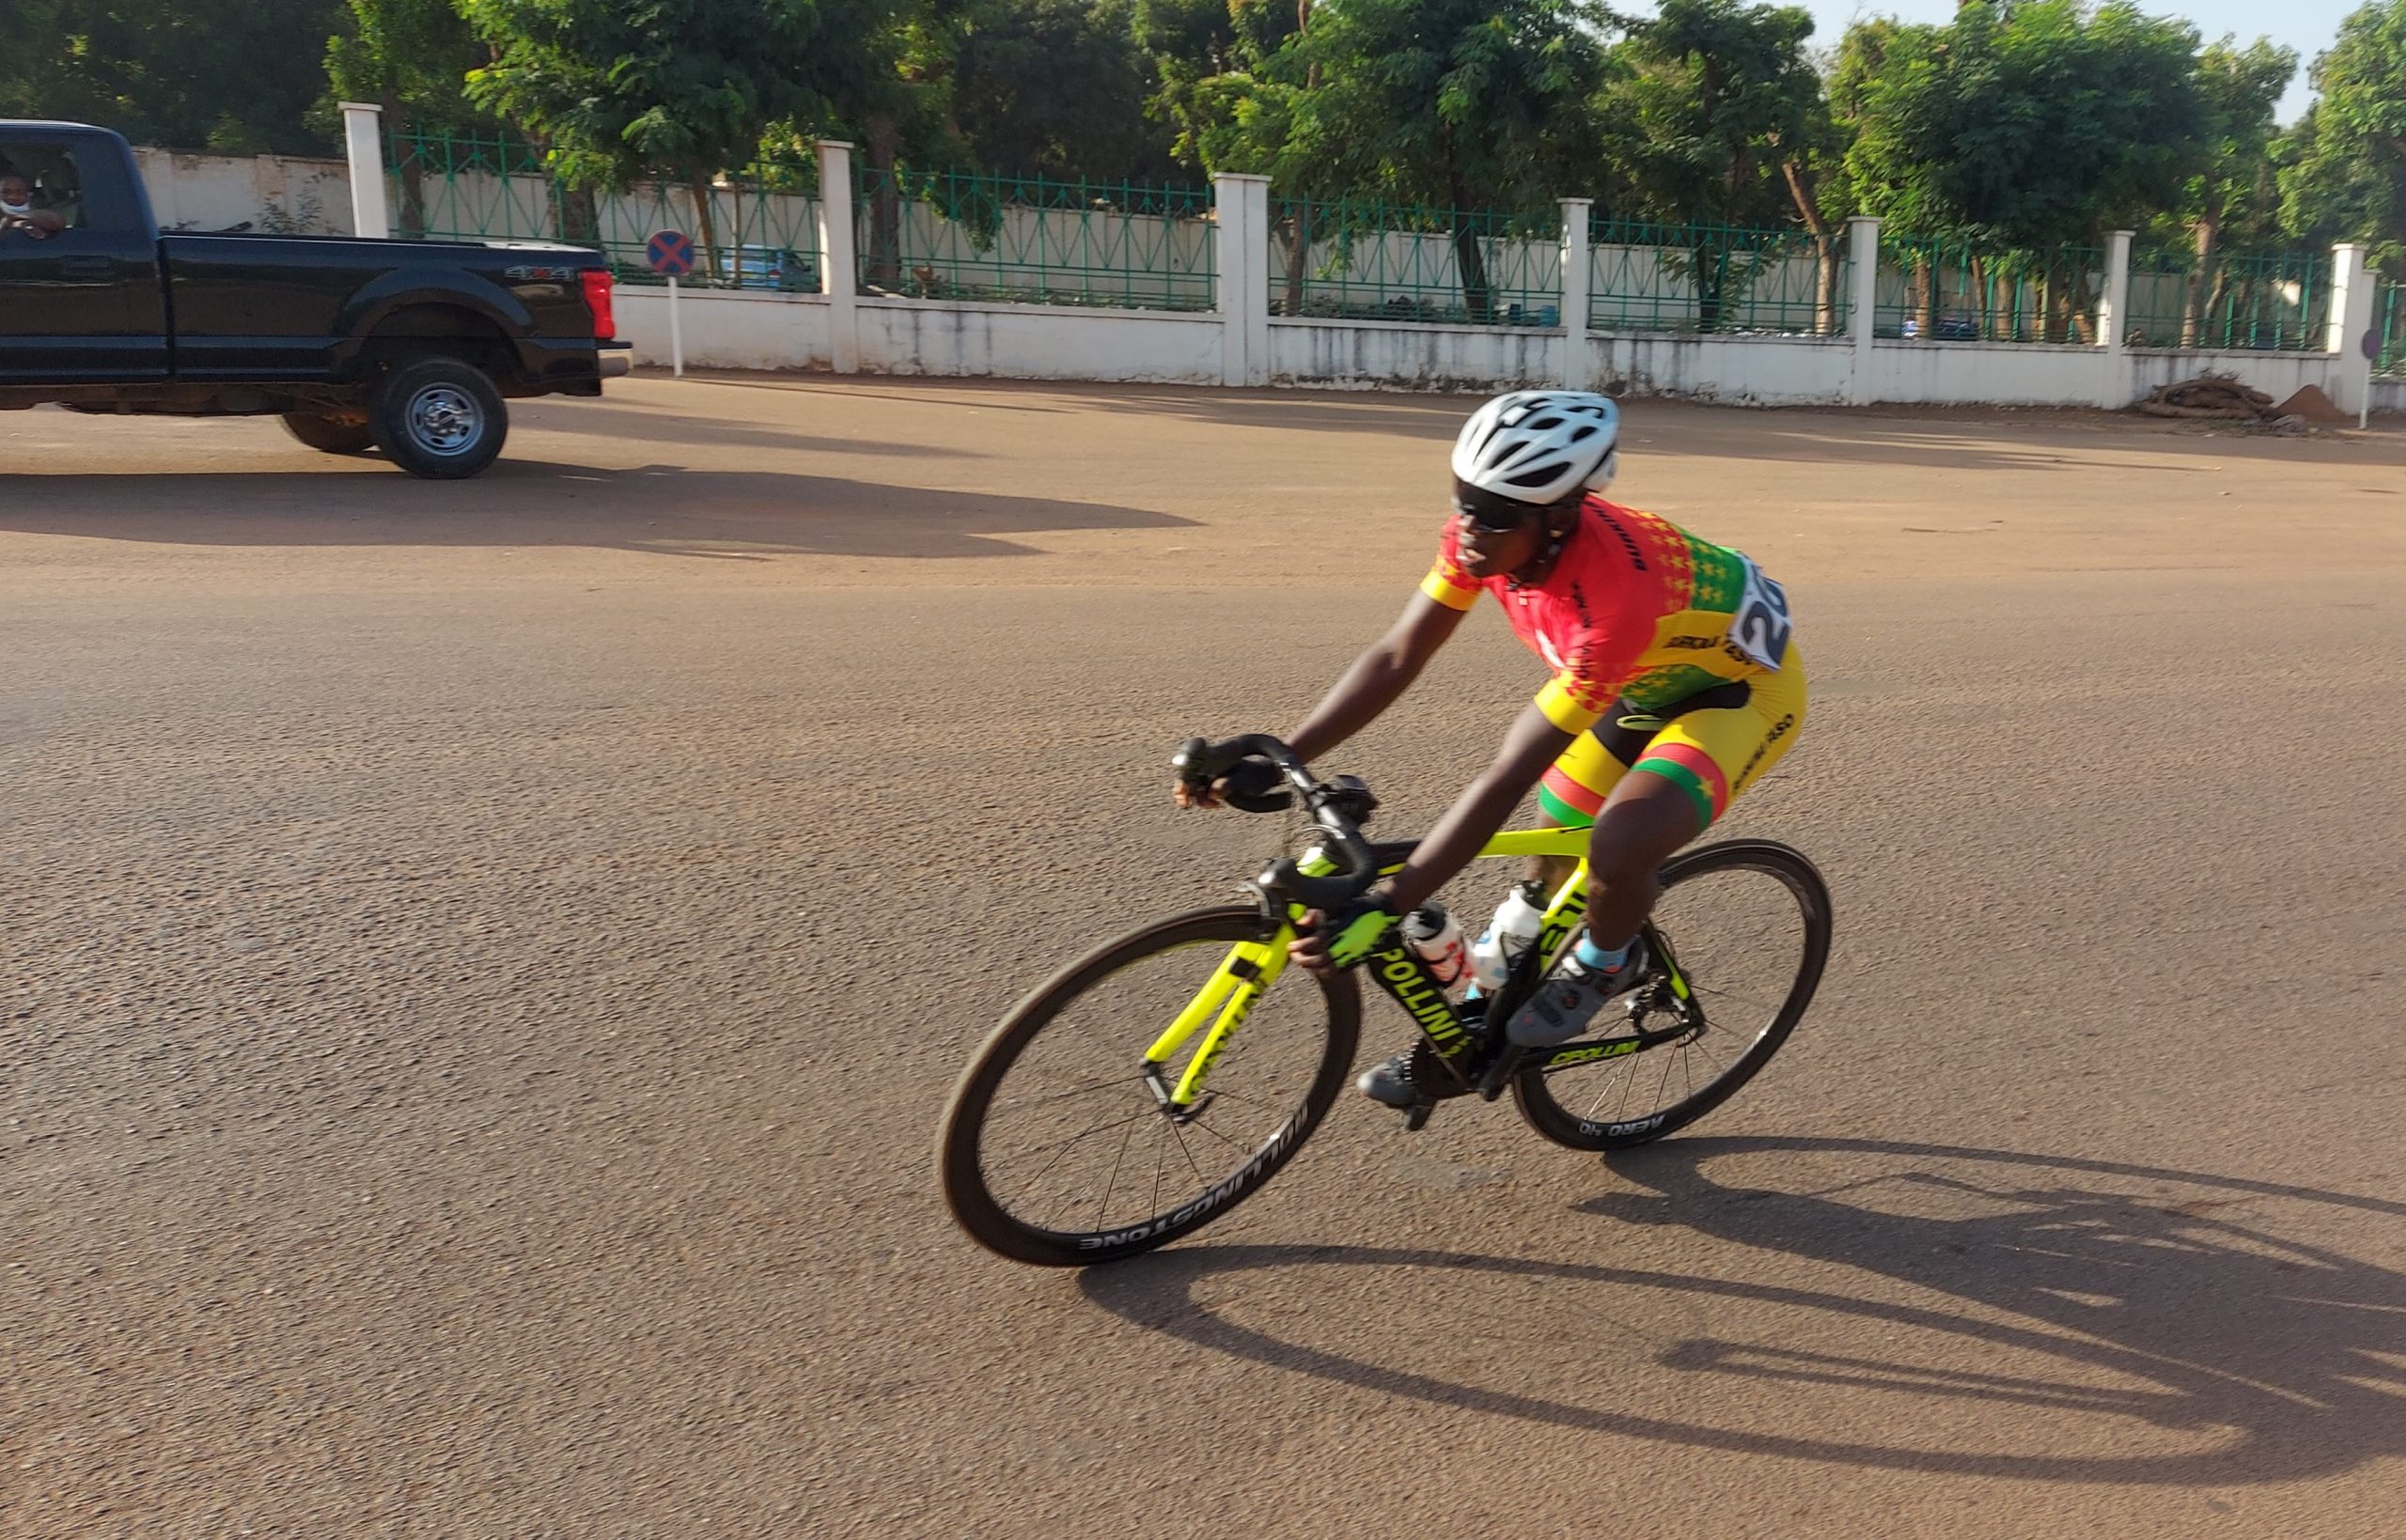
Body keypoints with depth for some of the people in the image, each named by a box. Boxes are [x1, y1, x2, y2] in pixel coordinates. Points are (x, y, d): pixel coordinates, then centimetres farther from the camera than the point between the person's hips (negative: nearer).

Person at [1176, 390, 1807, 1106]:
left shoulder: (1616, 595, -42)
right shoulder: (1489, 530, -23)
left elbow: (1506, 778, -41)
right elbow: (1397, 657, -16)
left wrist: (1385, 906, -42)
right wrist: (1273, 760, -25)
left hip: (1739, 687, -7)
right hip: (1646, 676, 7)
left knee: (1619, 848, -29)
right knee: (1548, 854, 10)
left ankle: (1605, 965, 5)